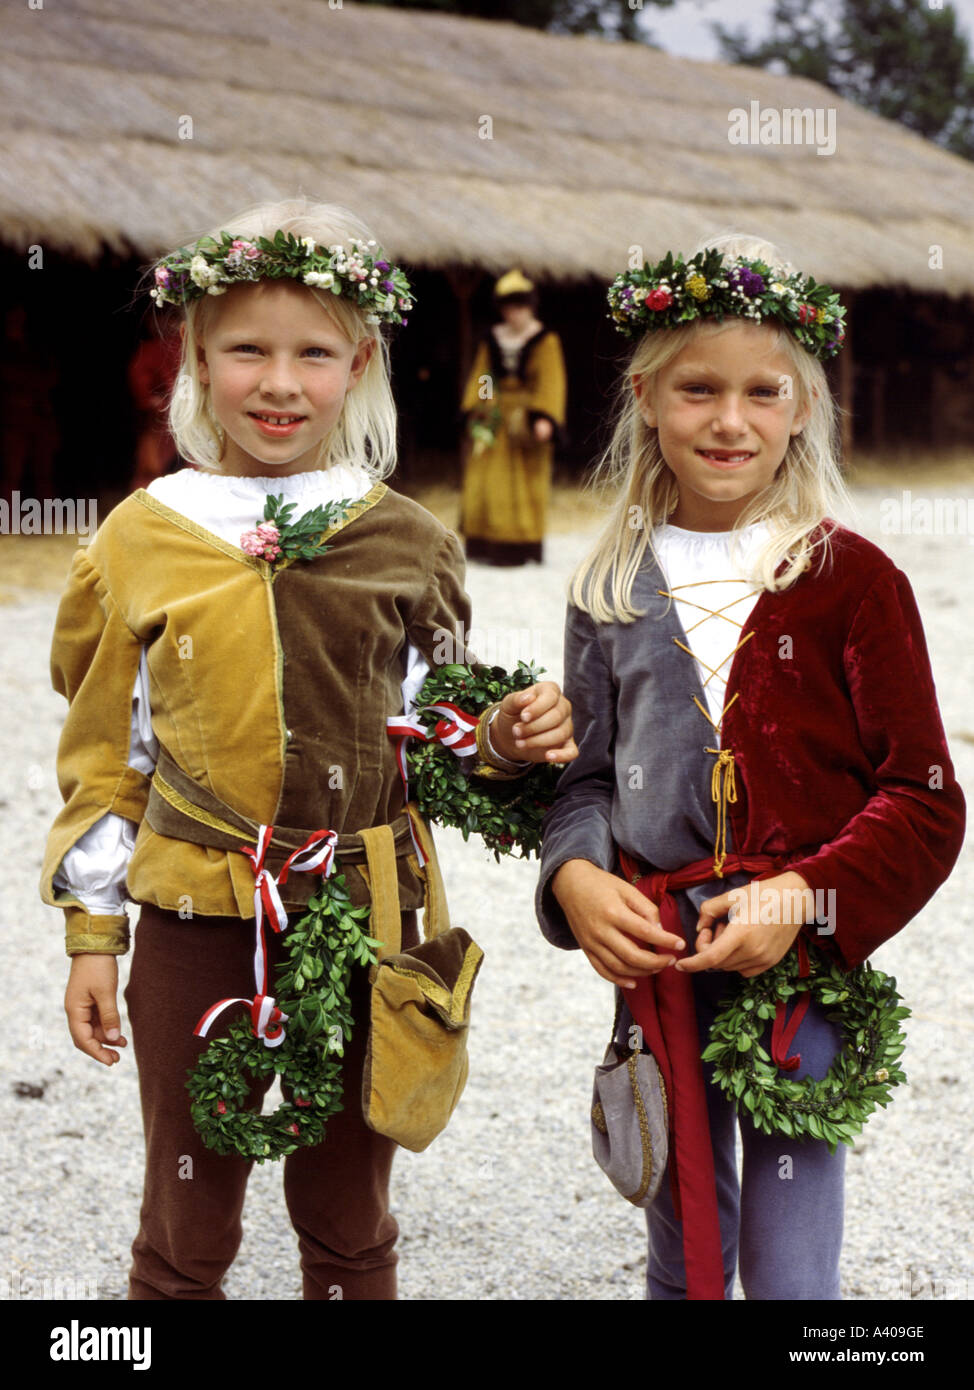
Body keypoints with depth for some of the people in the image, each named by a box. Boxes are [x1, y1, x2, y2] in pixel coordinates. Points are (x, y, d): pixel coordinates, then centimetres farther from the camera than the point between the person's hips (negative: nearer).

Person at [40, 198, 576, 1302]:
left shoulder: (405, 544, 0)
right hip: (195, 923, 0)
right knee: (186, 1226, 11)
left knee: (348, 1223, 14)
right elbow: (105, 753, 6)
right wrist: (93, 937, 5)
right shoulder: (142, 538, 0)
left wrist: (502, 742, -12)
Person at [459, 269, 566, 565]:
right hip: (494, 416, 4)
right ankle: (488, 545, 5)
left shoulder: (545, 341, -1)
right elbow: (479, 376, 14)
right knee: (487, 481, 0)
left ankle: (521, 546, 2)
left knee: (524, 483, -3)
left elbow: (551, 382, -6)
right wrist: (473, 410, 4)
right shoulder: (493, 340, 11)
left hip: (525, 415, -4)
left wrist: (544, 418, -17)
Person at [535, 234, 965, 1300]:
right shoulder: (614, 591, 6)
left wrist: (805, 899, -18)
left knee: (790, 1272, 1)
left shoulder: (852, 582, -5)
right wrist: (575, 874, -8)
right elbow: (584, 771, 12)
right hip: (655, 963, 4)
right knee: (683, 1257, 17)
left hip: (801, 971, -3)